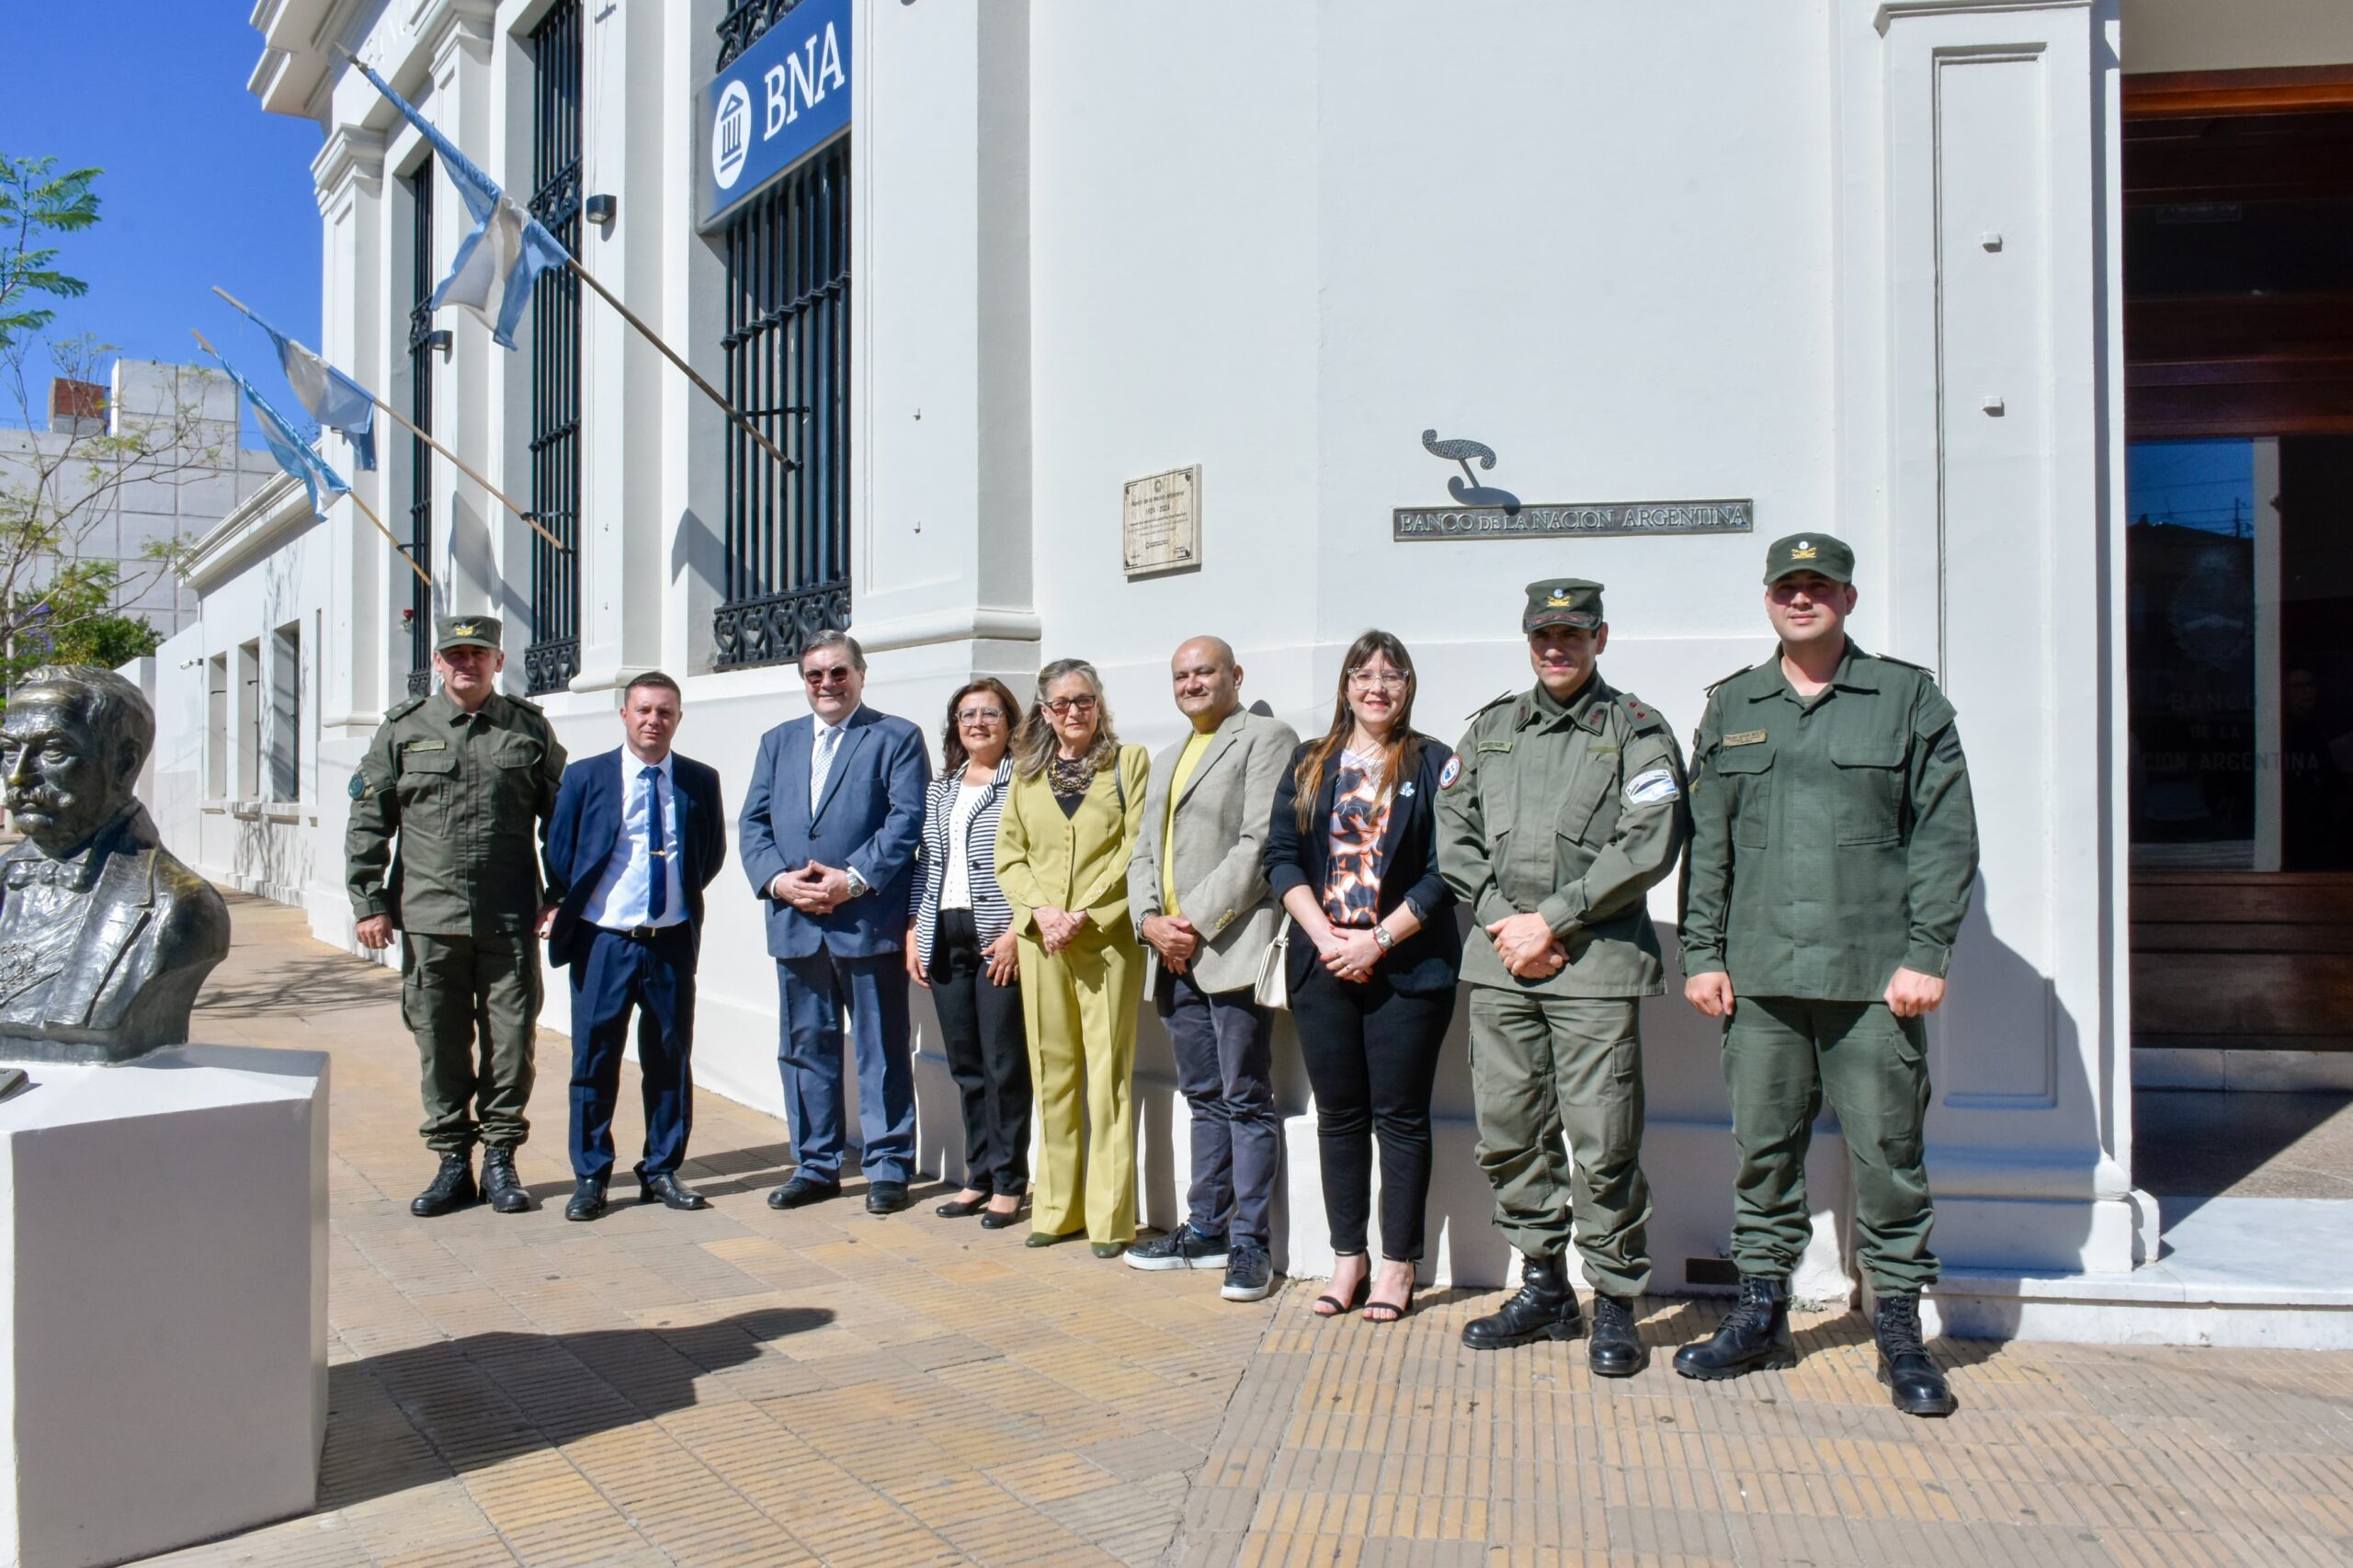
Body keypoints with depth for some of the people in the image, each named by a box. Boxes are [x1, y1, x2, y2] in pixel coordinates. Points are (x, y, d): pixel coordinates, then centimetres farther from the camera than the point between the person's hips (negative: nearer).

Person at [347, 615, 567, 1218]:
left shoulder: (530, 728, 6)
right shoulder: (403, 729, 7)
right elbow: (368, 822, 7)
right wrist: (369, 902, 2)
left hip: (511, 919, 0)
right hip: (428, 917, 1)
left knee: (511, 1038, 3)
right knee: (440, 1042, 7)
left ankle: (501, 1158, 16)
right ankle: (452, 1161, 19)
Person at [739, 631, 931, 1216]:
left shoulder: (897, 738, 2)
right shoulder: (778, 741, 17)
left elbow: (908, 820, -8)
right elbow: (753, 824, 11)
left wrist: (854, 879, -17)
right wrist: (777, 879, -6)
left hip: (870, 921, -5)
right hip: (795, 923, 5)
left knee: (881, 1052, 2)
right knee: (805, 1049, 12)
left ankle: (887, 1167, 12)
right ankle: (815, 1166, 23)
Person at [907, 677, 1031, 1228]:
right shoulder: (940, 790, 17)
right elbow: (928, 866, 18)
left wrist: (1017, 932, -15)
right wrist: (914, 931, 10)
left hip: (1000, 939, -6)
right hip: (944, 938, 6)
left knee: (1004, 1063, -2)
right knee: (965, 1064, 10)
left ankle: (1009, 1182, 9)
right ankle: (979, 1176, 20)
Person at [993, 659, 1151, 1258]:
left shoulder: (1129, 762, 5)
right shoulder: (1027, 773, 15)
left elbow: (1135, 850, -4)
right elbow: (1009, 855, 12)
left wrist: (1084, 914, -12)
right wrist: (1039, 910, -6)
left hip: (1107, 936, -4)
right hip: (1040, 938, 4)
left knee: (1108, 1072, -4)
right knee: (1053, 1072, 7)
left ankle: (1111, 1215, 3)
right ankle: (1058, 1207, 17)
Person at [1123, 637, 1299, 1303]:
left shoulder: (1266, 737, -2)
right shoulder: (1166, 760, 24)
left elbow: (1259, 843, -12)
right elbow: (1143, 853, 19)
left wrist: (1196, 920, -15)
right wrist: (1150, 921, 0)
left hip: (1231, 948, -8)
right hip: (1171, 954, 8)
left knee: (1246, 1099, -3)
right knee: (1205, 1097, 14)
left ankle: (1251, 1241, 5)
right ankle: (1206, 1228, 22)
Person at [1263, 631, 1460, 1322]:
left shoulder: (1433, 764, 1)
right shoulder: (1308, 766, 11)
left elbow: (1443, 870, -6)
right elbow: (1281, 856, 4)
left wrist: (1377, 941, -12)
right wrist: (1324, 936, -8)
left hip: (1407, 968, -3)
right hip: (1323, 968, 3)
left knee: (1400, 1116, 4)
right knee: (1339, 1115, 10)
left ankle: (1398, 1264, 15)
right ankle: (1348, 1258, 21)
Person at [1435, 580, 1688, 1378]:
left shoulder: (1637, 730, 3)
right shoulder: (1489, 728, 16)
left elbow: (1649, 843, -8)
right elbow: (1453, 833, 10)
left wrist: (1552, 918, -11)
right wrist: (1502, 920, -4)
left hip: (1596, 961, -4)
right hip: (1499, 961, 4)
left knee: (1603, 1145, -2)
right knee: (1508, 1135, 9)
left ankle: (1615, 1304, 15)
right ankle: (1545, 1288, 24)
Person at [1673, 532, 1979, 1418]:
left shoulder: (1908, 699, 6)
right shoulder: (1731, 708, 13)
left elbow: (1946, 837, 1)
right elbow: (1706, 843, 12)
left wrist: (1925, 954, -6)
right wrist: (1702, 953, 5)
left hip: (1874, 976, -2)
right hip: (1759, 976, 3)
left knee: (1887, 1153, 3)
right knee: (1763, 1148, 9)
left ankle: (1900, 1332, 18)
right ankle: (1760, 1315, 22)